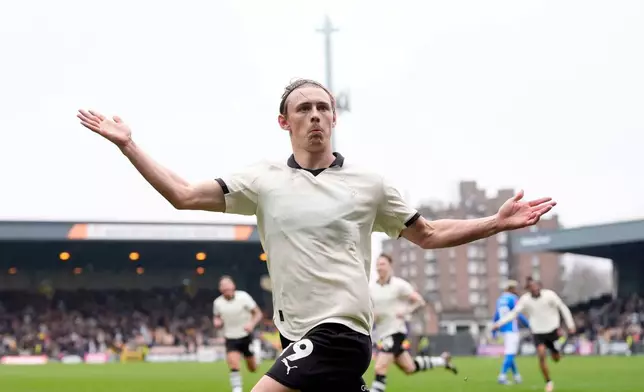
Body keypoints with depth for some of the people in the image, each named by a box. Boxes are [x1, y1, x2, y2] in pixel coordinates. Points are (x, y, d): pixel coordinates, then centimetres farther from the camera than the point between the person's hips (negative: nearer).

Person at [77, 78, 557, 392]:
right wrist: (128, 144, -1)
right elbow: (183, 195, 4)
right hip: (302, 337, 4)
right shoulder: (264, 180, 7)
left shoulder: (367, 183, 3)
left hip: (339, 332, -4)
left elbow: (428, 235, 11)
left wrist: (497, 222, 2)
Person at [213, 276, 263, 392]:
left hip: (246, 336, -1)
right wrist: (217, 322, -11)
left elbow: (258, 314, -8)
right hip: (231, 338, 1)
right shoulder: (217, 302, -5)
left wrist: (252, 324, -28)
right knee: (233, 363, -24)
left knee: (253, 369, 10)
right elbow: (216, 318, 14)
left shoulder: (243, 296, -14)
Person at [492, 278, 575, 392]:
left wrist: (570, 325, -8)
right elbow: (513, 313, -10)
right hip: (538, 332, 0)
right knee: (541, 356, -18)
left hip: (553, 329, 0)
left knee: (556, 359, 7)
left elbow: (563, 308, -6)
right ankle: (548, 382, 0)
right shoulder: (525, 299, -11)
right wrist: (499, 323, -21)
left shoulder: (549, 295, -15)